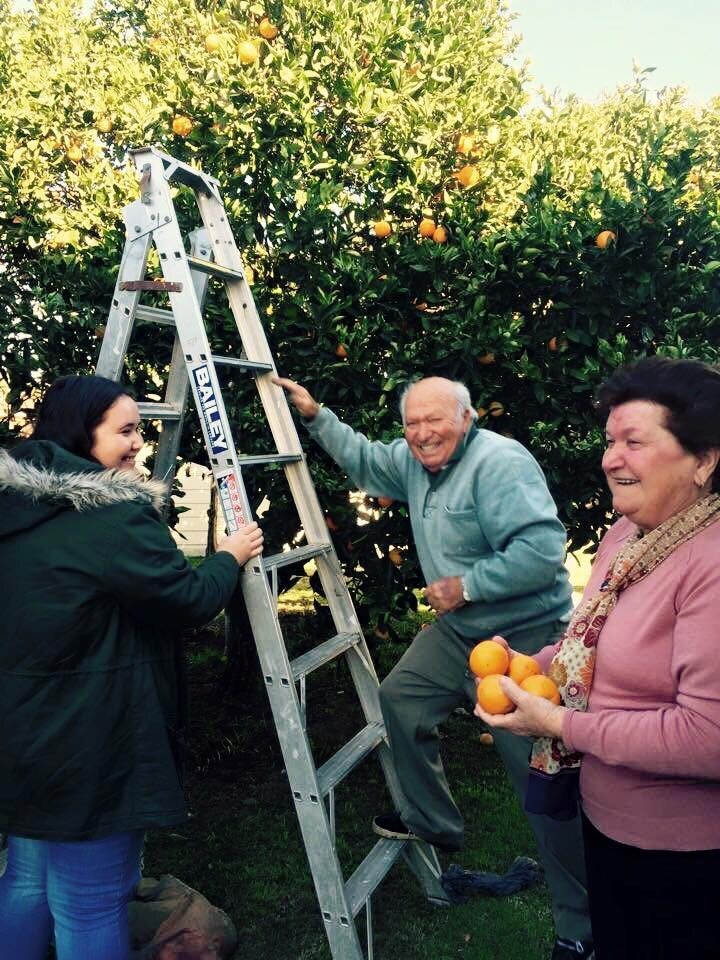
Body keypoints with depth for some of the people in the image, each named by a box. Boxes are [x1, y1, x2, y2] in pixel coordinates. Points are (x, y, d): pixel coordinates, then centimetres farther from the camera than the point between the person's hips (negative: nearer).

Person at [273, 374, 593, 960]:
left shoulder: (501, 463, -23)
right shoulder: (414, 461, 4)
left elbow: (544, 550, -31)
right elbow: (364, 461, 24)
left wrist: (467, 585, -23)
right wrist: (317, 417, 18)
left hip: (522, 640, -9)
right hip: (457, 630, 9)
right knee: (401, 699, 19)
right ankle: (432, 822, 39)